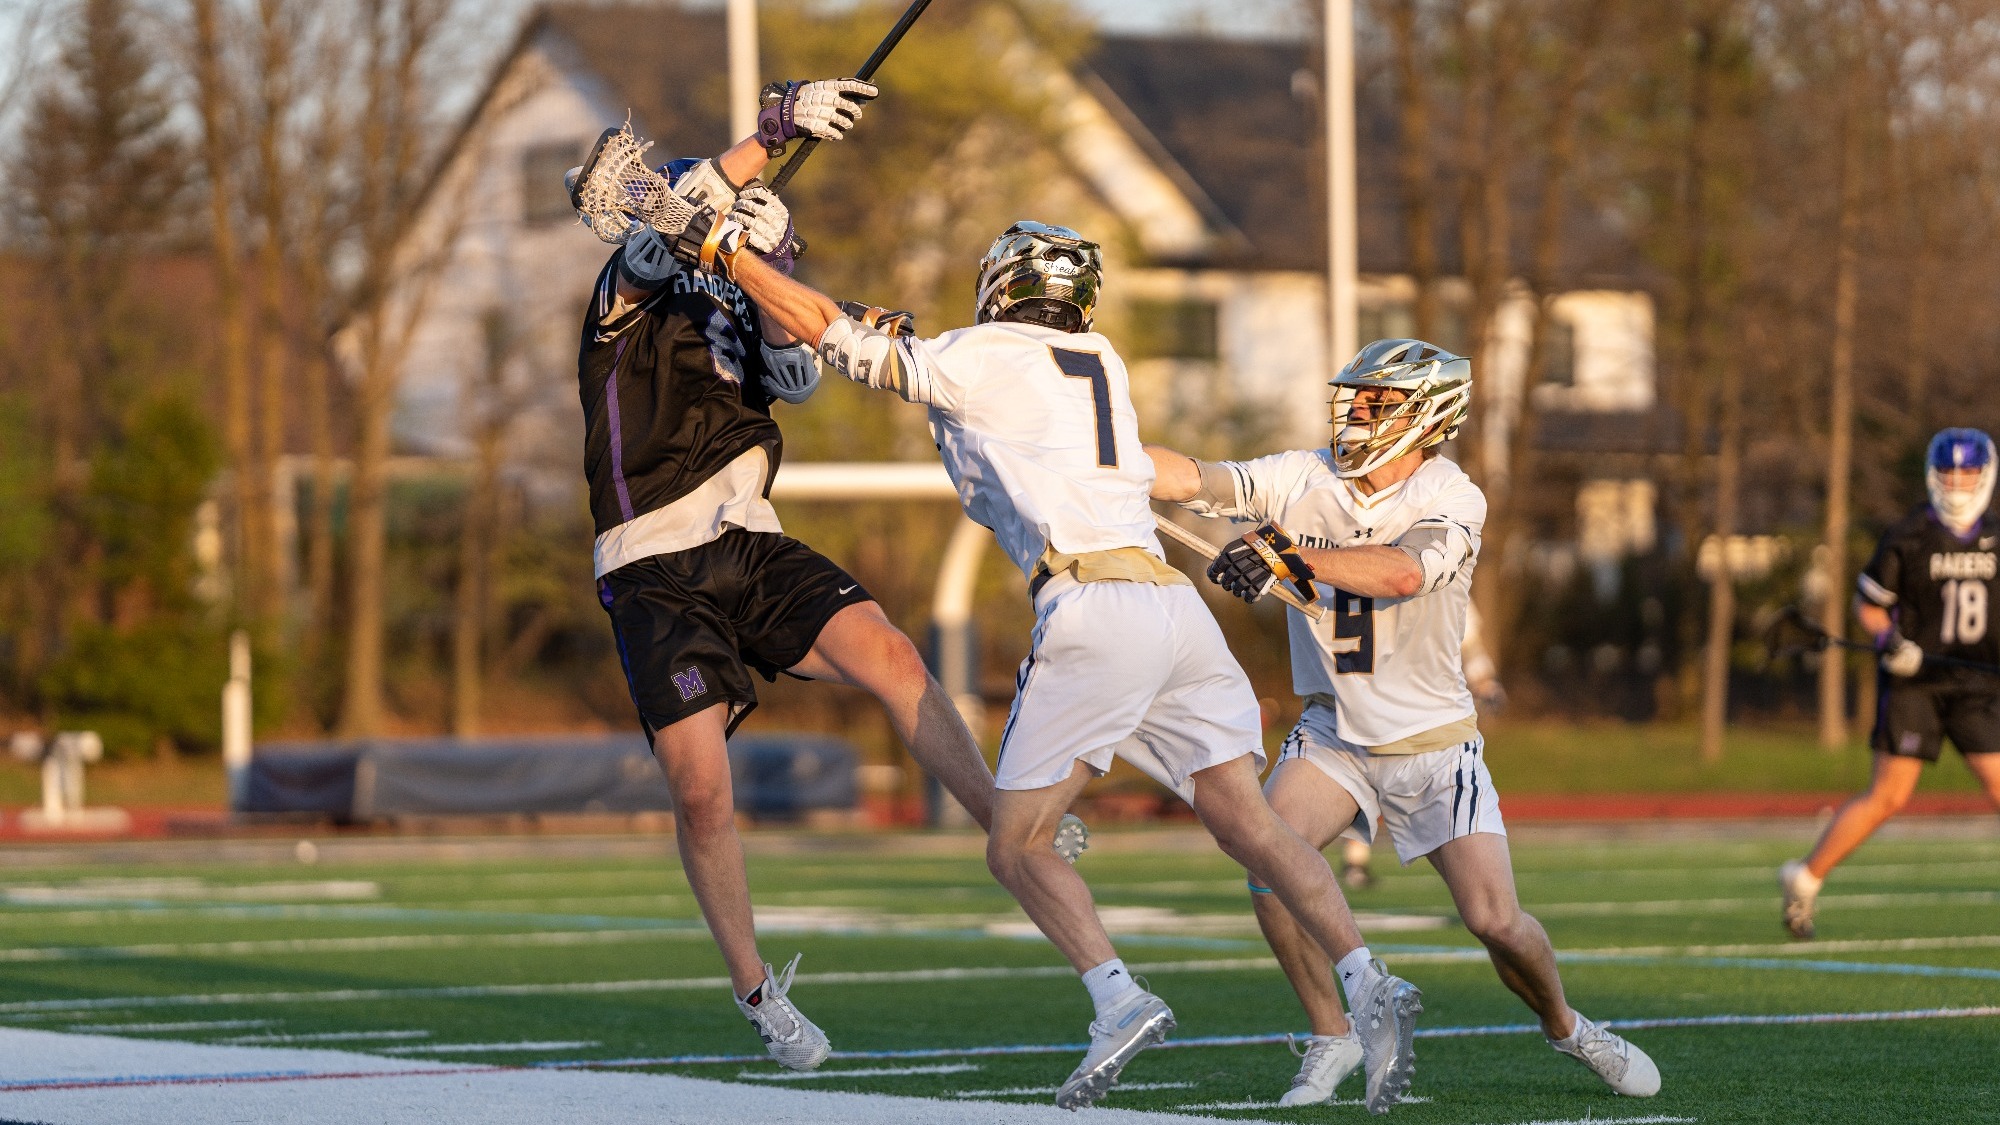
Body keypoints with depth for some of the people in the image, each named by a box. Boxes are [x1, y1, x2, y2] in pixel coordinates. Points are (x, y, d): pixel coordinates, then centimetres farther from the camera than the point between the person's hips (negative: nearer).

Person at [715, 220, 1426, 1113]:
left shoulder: (980, 359, 7)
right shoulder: (1103, 364, 24)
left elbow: (834, 335, 12)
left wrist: (724, 251, 20)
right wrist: (917, 358, 36)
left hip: (1093, 607, -6)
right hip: (1176, 601, 6)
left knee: (1017, 848, 3)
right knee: (1249, 826, 0)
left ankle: (1119, 999, -17)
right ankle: (1367, 984, -17)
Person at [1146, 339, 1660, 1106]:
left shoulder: (1449, 500, -17)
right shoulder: (1302, 482, -8)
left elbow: (1402, 573, -37)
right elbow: (1185, 480, -17)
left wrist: (1286, 557, -43)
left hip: (1432, 742, -2)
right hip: (1335, 733, 3)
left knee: (1495, 922, -9)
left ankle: (1565, 1027, 23)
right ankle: (1331, 1037, -4)